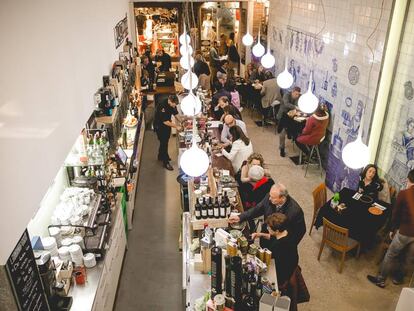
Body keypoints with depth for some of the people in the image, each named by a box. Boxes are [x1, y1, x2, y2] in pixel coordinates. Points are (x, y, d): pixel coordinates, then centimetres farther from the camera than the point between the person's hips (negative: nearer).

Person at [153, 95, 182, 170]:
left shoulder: (172, 105, -9)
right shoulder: (162, 106, -32)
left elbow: (176, 113, 6)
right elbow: (165, 122, -31)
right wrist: (176, 126, -27)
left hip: (167, 125, 8)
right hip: (159, 126, -8)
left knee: (165, 141, 20)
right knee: (164, 143, -5)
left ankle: (161, 156, 40)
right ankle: (165, 162, 2)